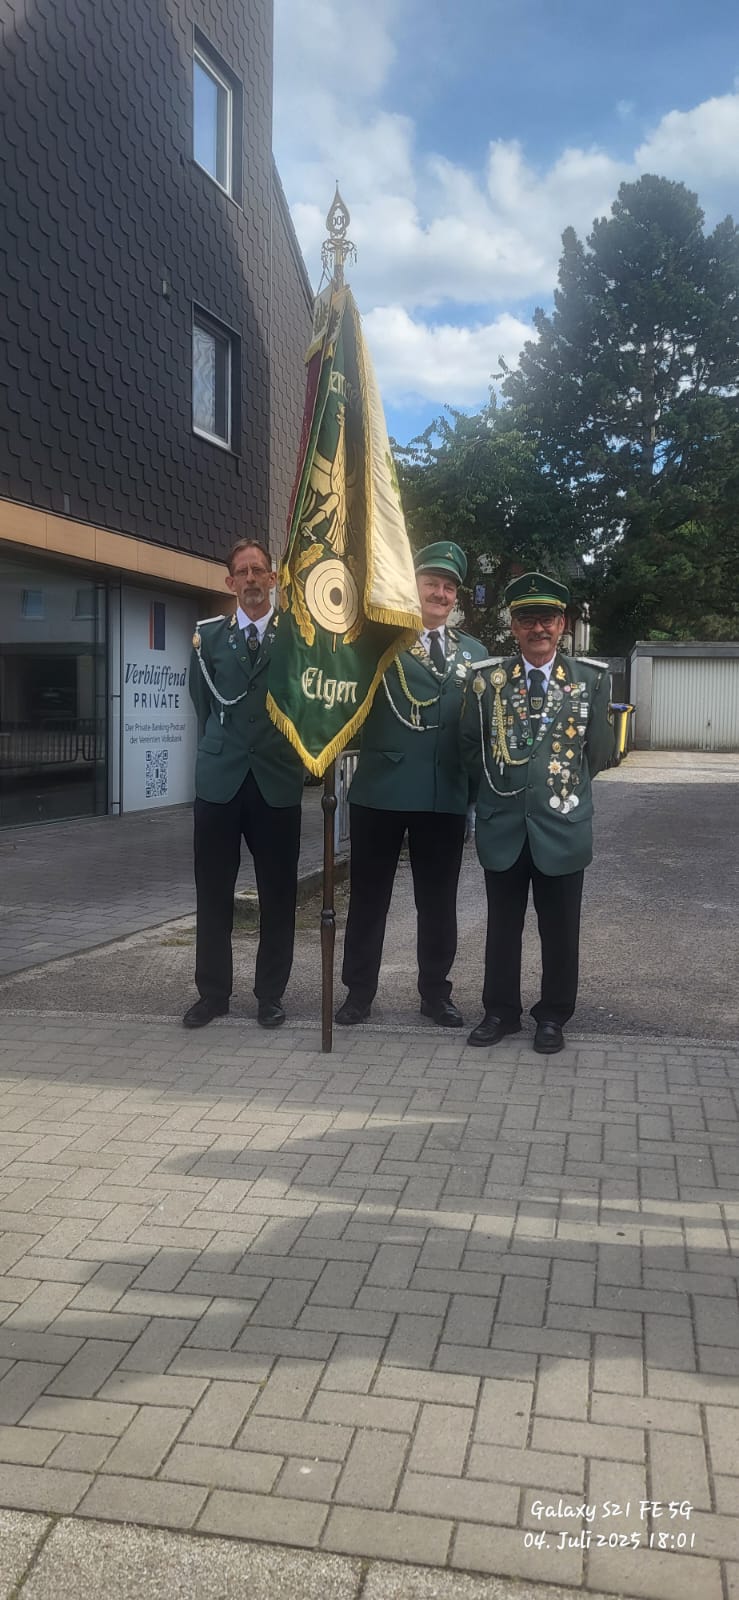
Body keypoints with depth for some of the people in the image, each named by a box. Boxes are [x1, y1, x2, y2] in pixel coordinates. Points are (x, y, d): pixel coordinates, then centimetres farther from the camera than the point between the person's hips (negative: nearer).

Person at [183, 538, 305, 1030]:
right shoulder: (209, 635, 8)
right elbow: (203, 707, 14)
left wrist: (294, 754, 2)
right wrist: (220, 749, 13)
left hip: (278, 781, -1)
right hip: (219, 779, 1)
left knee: (278, 895, 5)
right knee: (213, 893, 7)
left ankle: (271, 994, 18)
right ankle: (213, 992, 19)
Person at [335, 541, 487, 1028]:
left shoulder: (474, 652, 13)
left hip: (446, 795, 3)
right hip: (381, 789, -3)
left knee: (439, 899, 11)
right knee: (369, 895, 7)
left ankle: (435, 991, 25)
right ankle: (359, 990, 20)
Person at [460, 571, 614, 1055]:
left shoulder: (592, 679, -2)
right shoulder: (488, 679, 1)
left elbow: (600, 753, 3)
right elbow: (471, 748, 9)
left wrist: (565, 783, 4)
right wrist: (501, 781, 5)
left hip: (563, 826, -1)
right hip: (503, 826, 2)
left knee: (560, 931, 9)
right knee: (503, 926, 13)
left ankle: (553, 1016, 26)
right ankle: (502, 1011, 28)